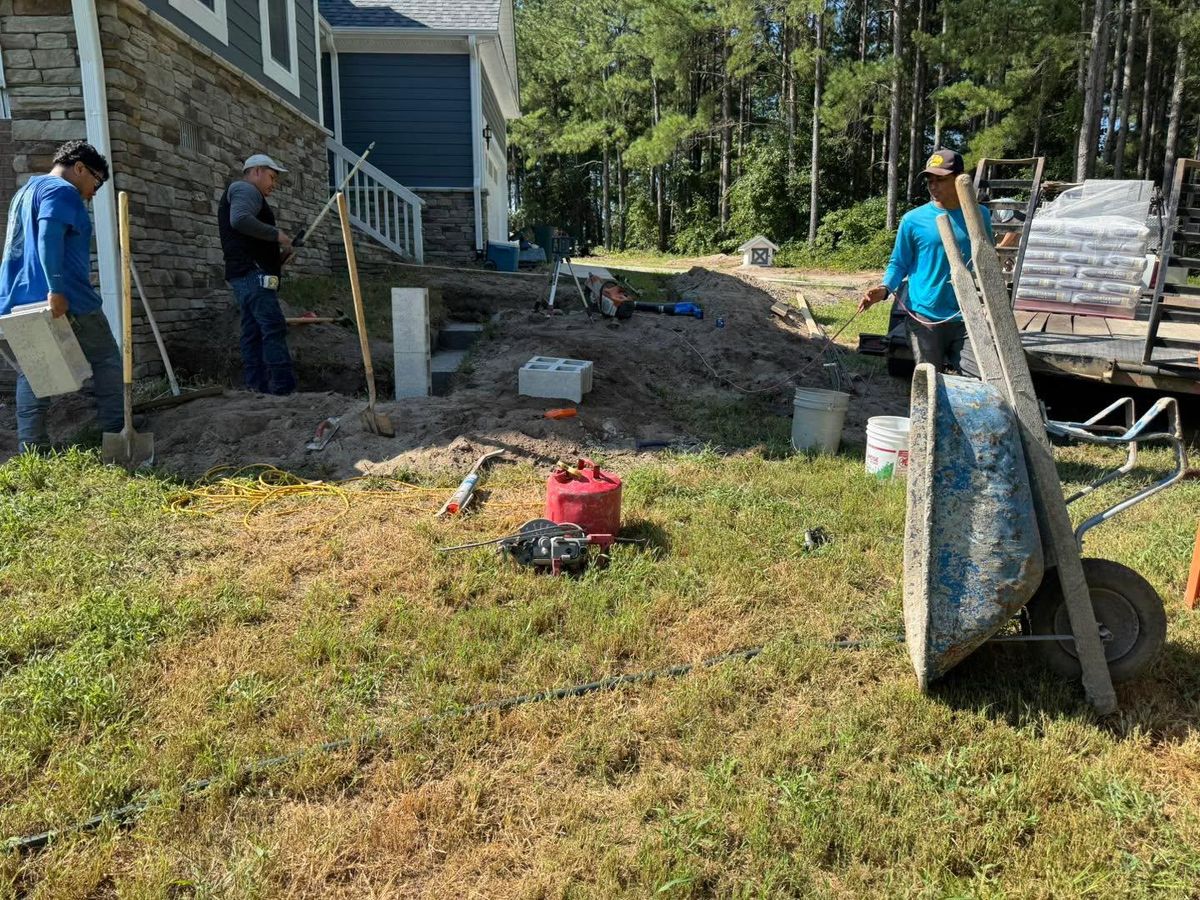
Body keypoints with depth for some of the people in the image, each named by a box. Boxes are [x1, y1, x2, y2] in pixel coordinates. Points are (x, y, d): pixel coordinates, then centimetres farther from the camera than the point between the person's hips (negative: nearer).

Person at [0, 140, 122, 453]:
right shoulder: (61, 191, -6)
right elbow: (49, 236, -22)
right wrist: (57, 289, -28)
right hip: (65, 300, -9)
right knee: (106, 360, 5)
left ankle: (31, 448, 4)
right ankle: (116, 433, 6)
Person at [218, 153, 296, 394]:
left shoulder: (236, 193, 32)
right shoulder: (245, 189, 0)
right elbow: (240, 219, -22)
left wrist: (277, 256, 17)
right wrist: (277, 234, -14)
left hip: (242, 274, 11)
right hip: (253, 272, -11)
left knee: (253, 333, 4)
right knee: (274, 328, -16)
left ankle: (257, 388, 1)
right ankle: (284, 388, -22)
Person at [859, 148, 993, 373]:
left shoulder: (979, 216, 4)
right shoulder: (913, 220, -3)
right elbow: (899, 264, 4)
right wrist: (885, 289, -16)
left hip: (968, 318, 2)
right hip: (925, 317, -1)